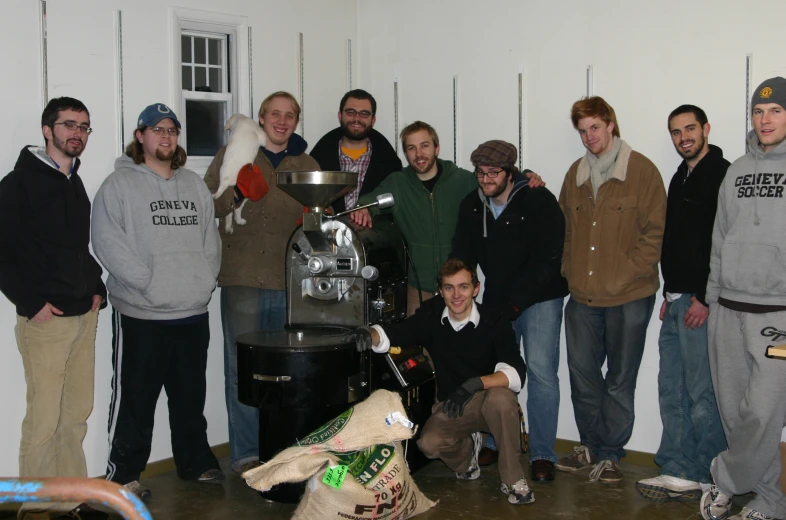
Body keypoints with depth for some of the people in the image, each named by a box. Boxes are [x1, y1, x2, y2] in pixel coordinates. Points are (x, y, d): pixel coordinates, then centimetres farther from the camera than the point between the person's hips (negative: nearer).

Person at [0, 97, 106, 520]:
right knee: (44, 417, -3)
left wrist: (97, 290, 10)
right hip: (45, 318, -7)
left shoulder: (75, 185, 16)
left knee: (77, 413, 11)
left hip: (84, 316, 7)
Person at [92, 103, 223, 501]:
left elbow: (211, 238, 15)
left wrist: (205, 280, 0)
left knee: (191, 396, 16)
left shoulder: (195, 185, 15)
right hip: (141, 315, -5)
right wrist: (149, 282, -16)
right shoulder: (119, 185, -3)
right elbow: (108, 241, -13)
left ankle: (195, 462, 30)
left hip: (193, 312, 5)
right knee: (135, 398, 1)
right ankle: (123, 473, 14)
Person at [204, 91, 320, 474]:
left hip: (290, 284, 3)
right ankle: (246, 454, 9)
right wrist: (238, 194, -16)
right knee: (243, 369, 0)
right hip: (242, 280, -3)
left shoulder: (307, 165, 17)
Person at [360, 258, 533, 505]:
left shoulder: (495, 325, -17)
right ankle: (466, 449, 13)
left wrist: (475, 383, -42)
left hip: (489, 403, -3)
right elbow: (390, 335, -5)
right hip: (450, 406, 3)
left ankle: (512, 479, -17)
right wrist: (370, 334, -29)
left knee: (500, 397, -37)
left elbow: (516, 373, -26)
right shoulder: (431, 316, -6)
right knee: (429, 443, -25)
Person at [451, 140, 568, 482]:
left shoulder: (539, 202, -13)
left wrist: (513, 301, -19)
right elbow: (462, 258, 8)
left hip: (539, 298, -5)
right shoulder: (472, 206, 4)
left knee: (541, 369, -14)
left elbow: (546, 262, -16)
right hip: (496, 302, 5)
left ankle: (542, 454, -6)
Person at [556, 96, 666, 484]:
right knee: (582, 374, 11)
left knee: (619, 379, 6)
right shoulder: (576, 173, 11)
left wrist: (628, 274, -12)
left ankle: (610, 454, 18)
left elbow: (655, 230, -8)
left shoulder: (642, 170, -6)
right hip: (582, 295, 5)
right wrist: (569, 270, 8)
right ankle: (591, 445, 28)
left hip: (628, 297, -5)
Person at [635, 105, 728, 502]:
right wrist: (670, 293, 18)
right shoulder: (680, 179, 20)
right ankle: (679, 473, 15)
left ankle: (712, 480, 6)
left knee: (702, 393, -4)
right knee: (672, 391, 9)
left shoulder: (722, 175, -9)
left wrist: (706, 298, -18)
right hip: (677, 302, 9)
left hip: (701, 304, -9)